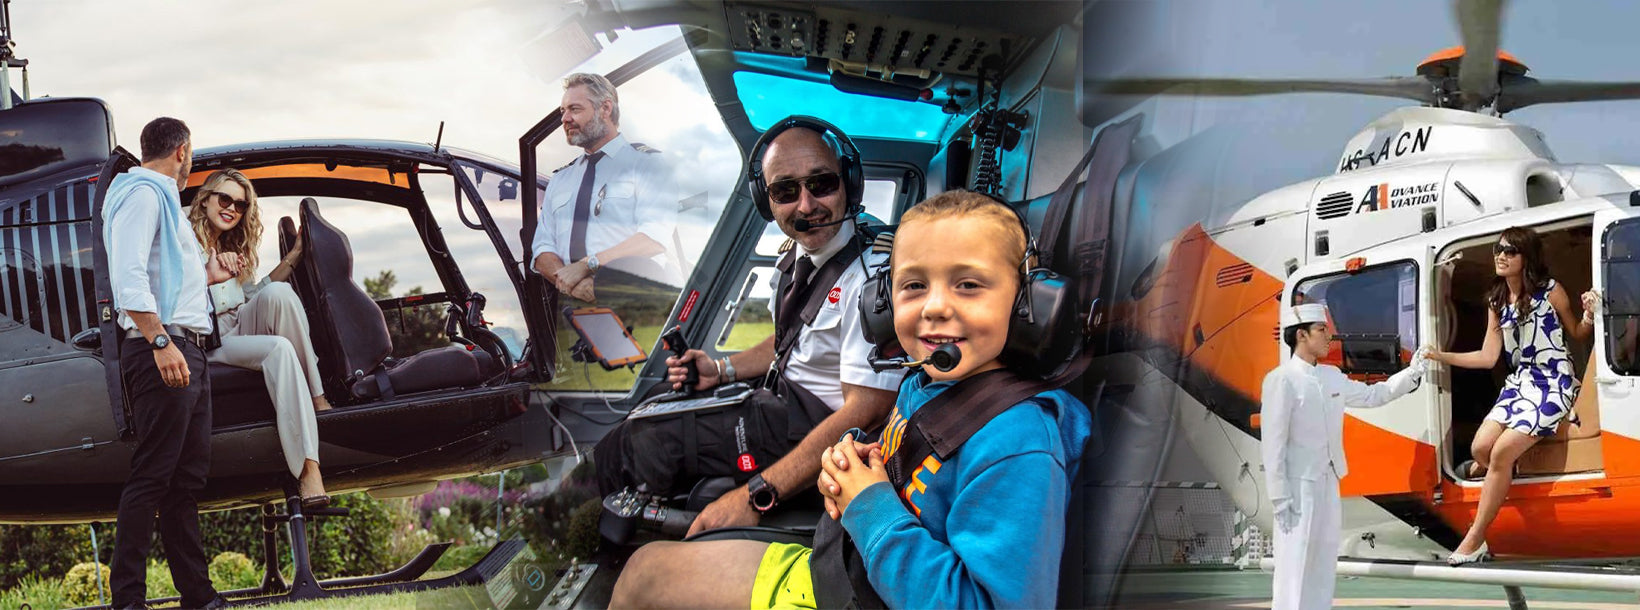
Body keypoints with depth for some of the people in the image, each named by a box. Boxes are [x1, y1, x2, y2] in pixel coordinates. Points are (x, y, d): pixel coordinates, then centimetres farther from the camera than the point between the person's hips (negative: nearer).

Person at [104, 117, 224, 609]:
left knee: (186, 478, 10)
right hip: (161, 353, -10)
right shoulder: (143, 193, -6)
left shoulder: (163, 198, 26)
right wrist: (160, 342, -25)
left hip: (186, 352, 10)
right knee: (152, 476, -11)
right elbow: (129, 276, -18)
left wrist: (212, 272, 42)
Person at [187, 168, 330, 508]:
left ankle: (318, 396, -27)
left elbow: (254, 295, 20)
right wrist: (210, 276, -25)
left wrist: (295, 255, 16)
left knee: (278, 293, -26)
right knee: (278, 348, -35)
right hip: (210, 346, -6)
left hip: (245, 328, 6)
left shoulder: (233, 249, 23)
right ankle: (307, 467, -44)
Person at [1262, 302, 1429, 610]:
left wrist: (1411, 373, 12)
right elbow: (1273, 443, -15)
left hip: (1329, 482, 8)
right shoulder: (1281, 380, -13)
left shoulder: (1331, 376, 11)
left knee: (1325, 560, 11)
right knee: (1296, 563, -9)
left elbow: (1372, 395, 24)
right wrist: (1280, 498, -18)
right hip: (1299, 484, -8)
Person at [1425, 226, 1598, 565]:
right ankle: (1486, 468, 26)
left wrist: (1588, 315, -17)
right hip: (1519, 382, 6)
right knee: (1481, 448, -16)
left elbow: (1578, 335, 4)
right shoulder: (1497, 301, 10)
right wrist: (1440, 356, 0)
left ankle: (1474, 541, -16)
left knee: (1501, 452, -21)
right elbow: (1488, 357, 6)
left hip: (1553, 384, -6)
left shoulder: (1550, 291, -4)